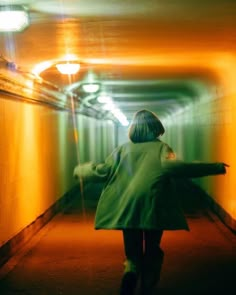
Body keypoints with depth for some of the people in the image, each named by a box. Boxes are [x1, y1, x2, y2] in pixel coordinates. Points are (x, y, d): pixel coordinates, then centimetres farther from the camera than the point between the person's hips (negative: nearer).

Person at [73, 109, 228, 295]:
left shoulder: (123, 149, 10)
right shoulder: (160, 147, 2)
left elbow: (102, 172, 8)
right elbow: (171, 167, -17)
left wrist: (80, 170, 29)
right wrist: (215, 168, -15)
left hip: (127, 211, 2)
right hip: (154, 210, -2)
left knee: (133, 255, 13)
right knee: (152, 254, 17)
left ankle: (130, 274, -17)